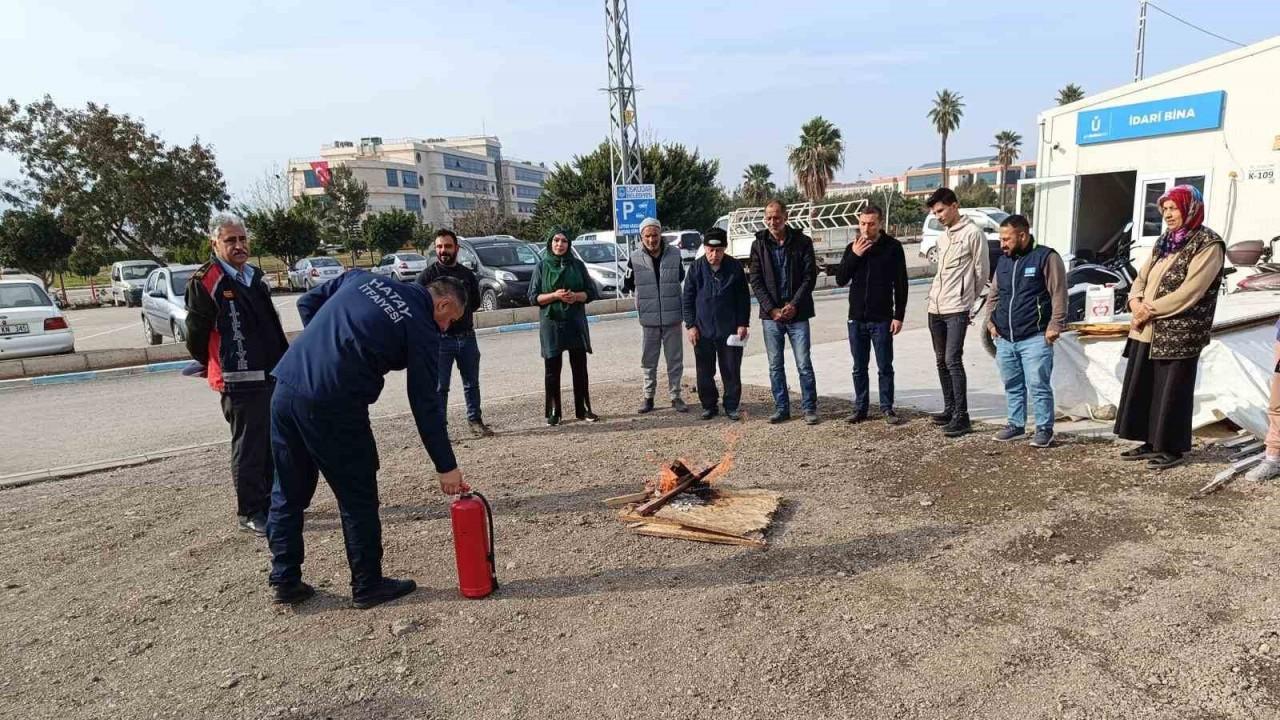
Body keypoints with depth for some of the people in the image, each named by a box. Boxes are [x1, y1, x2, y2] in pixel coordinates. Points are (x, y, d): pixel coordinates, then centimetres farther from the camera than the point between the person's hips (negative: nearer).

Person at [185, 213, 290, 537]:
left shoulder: (256, 278, 14)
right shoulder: (204, 282, -10)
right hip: (239, 381, -8)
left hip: (273, 376, 8)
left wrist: (284, 362, 18)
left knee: (275, 444, 15)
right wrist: (214, 367, 6)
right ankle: (250, 512, 12)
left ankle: (272, 502, 29)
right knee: (248, 448, 0)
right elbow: (196, 334, -7)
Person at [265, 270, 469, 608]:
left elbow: (306, 303, 20)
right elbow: (426, 403, -3)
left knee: (288, 493, 19)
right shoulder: (421, 328, -3)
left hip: (286, 387, 7)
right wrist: (446, 466, 3)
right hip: (334, 406, -7)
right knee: (358, 500, 10)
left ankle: (285, 580, 30)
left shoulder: (362, 277, 16)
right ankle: (368, 585, 21)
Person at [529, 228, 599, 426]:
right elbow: (533, 297, 0)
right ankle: (553, 412, 11)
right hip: (551, 323, -1)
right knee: (552, 369, 2)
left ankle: (583, 409, 15)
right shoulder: (542, 267, 3)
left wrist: (576, 296, -13)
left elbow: (591, 292, 7)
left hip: (576, 323, 1)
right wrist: (555, 295, -14)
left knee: (580, 368, 5)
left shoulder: (577, 265, 7)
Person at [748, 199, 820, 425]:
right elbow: (756, 281, 1)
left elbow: (810, 277, -3)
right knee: (775, 366, 8)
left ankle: (810, 408, 12)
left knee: (804, 364, 0)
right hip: (770, 314, 2)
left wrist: (794, 305, -12)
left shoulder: (802, 242, 0)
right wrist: (771, 309, -9)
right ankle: (781, 409, 18)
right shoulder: (759, 245, 4)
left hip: (797, 314, -2)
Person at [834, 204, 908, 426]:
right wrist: (854, 256, -10)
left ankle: (887, 408, 15)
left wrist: (899, 316, -8)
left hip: (882, 319, -3)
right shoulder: (853, 247, 6)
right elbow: (840, 280, 2)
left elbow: (901, 284, -3)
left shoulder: (892, 247, -4)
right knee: (859, 368, 10)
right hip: (856, 318, 3)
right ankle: (860, 407, 19)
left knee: (885, 367, 4)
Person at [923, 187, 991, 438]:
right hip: (936, 308, 8)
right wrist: (936, 294, 14)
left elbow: (982, 272, -3)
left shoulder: (973, 233, -6)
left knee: (953, 361, -13)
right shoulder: (942, 236, 17)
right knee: (941, 361, 11)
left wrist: (967, 300, 5)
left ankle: (961, 417, -10)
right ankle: (950, 409, 21)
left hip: (957, 309, -8)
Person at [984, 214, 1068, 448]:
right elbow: (993, 295, 24)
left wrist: (1055, 326, -13)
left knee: (1038, 385, -3)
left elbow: (1059, 295, -9)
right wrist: (992, 322, 15)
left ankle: (1044, 429, 8)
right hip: (1005, 339, 7)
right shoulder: (1003, 261, 15)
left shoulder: (1046, 257, -6)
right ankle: (1016, 424, 25)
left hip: (1034, 338, -7)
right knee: (1012, 385, 14)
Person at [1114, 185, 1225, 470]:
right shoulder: (1164, 241, 16)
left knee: (1172, 391, 0)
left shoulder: (1208, 244, -8)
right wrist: (1136, 303, -6)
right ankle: (1151, 442, 22)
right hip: (1146, 331, 8)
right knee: (1142, 387, 11)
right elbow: (1142, 277, 14)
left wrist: (1150, 309, -15)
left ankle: (1172, 449, 12)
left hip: (1179, 334, -7)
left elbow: (1189, 292, -18)